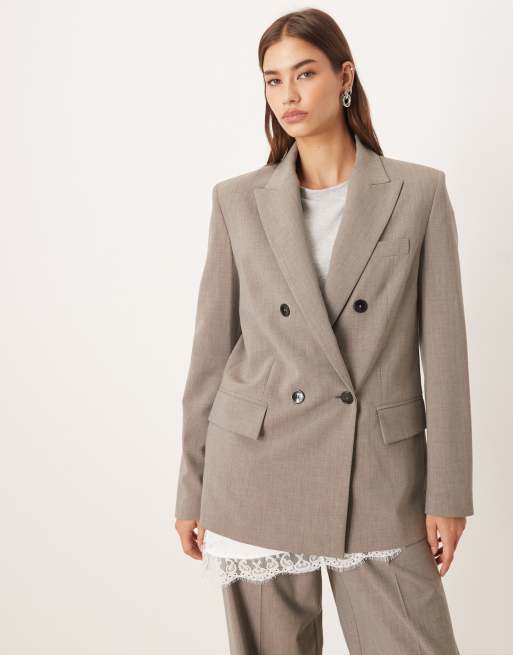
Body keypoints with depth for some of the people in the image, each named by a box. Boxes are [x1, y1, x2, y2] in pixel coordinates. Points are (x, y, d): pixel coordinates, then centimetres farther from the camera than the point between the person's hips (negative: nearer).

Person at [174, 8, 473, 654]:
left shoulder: (419, 192, 1)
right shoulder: (238, 200, 4)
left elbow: (443, 347, 0)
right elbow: (211, 350, 6)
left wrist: (447, 492, -3)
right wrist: (191, 491, 8)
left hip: (380, 477, 0)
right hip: (257, 472, 1)